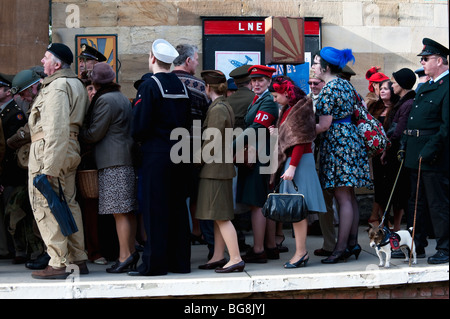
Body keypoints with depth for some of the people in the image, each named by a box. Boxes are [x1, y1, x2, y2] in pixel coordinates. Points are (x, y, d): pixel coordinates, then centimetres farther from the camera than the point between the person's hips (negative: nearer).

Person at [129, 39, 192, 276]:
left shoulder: (149, 86, -11)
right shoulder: (182, 86, 9)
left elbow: (139, 125, -15)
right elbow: (189, 122, 11)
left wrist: (139, 139, 5)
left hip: (156, 155, -7)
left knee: (154, 209, -2)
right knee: (178, 206, 11)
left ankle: (154, 263, 1)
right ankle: (180, 261, 16)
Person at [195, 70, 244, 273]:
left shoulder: (217, 109, -16)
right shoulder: (226, 107, 14)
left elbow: (211, 142, -18)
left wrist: (198, 160, -6)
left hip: (215, 168, -10)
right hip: (222, 167, 10)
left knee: (221, 216, -8)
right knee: (219, 216, 13)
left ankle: (236, 259, -8)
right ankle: (218, 257, 19)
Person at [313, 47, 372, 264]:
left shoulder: (329, 89, -14)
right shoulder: (346, 84, 14)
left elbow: (324, 125, -16)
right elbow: (358, 109, 21)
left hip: (337, 141, -10)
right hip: (350, 137, 10)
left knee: (343, 198, -8)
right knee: (349, 196, 11)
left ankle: (341, 248, -6)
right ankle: (352, 243, 15)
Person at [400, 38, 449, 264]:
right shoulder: (424, 87, 17)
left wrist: (430, 150, -22)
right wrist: (404, 144, 14)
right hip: (416, 156, 10)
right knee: (416, 201, 16)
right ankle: (416, 244, 27)